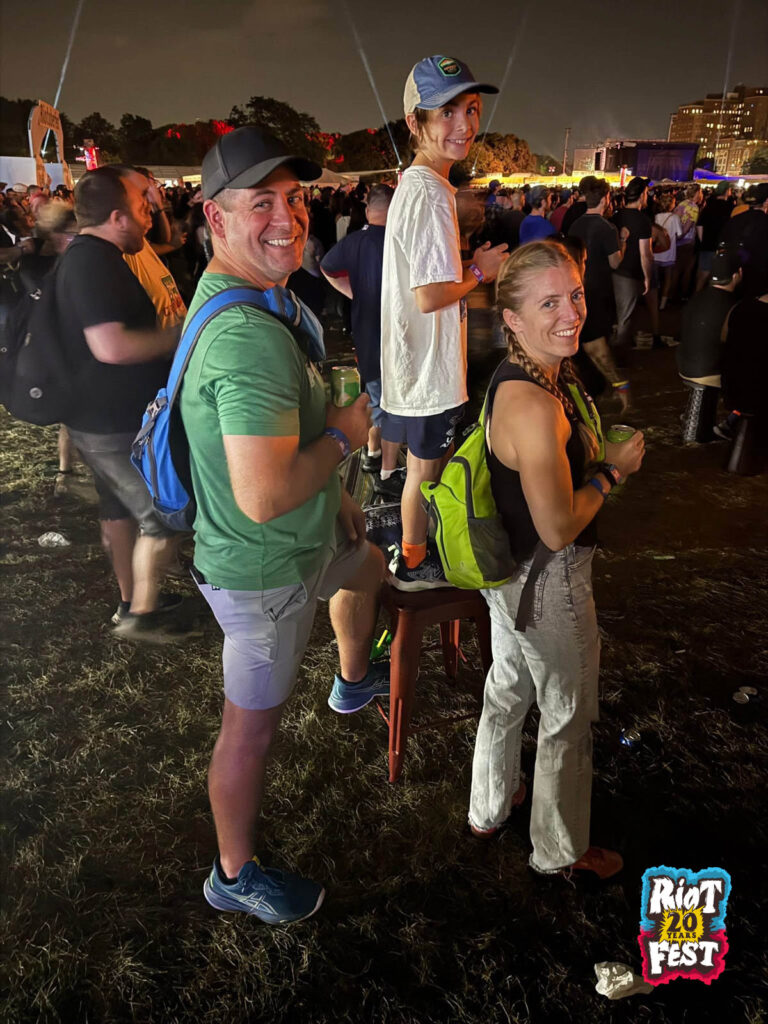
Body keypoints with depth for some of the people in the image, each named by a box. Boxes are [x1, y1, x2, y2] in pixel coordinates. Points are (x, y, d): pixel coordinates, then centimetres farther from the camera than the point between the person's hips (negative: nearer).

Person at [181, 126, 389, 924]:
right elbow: (263, 496, -39)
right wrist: (346, 434, -22)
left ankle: (354, 682, 62)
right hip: (264, 570, -10)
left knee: (368, 562, 35)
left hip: (301, 537, 10)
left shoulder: (233, 299, 4)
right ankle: (235, 876, 32)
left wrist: (334, 494, 17)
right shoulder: (250, 336, -33)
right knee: (253, 723, 7)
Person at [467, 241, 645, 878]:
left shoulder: (516, 376, -1)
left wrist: (596, 451, 7)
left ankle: (490, 807, 51)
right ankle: (561, 850, 39)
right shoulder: (534, 406, -32)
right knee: (568, 716, 13)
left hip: (510, 570, 9)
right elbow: (559, 528, -26)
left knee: (508, 689, 27)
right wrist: (614, 469, -15)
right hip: (549, 584, -9)